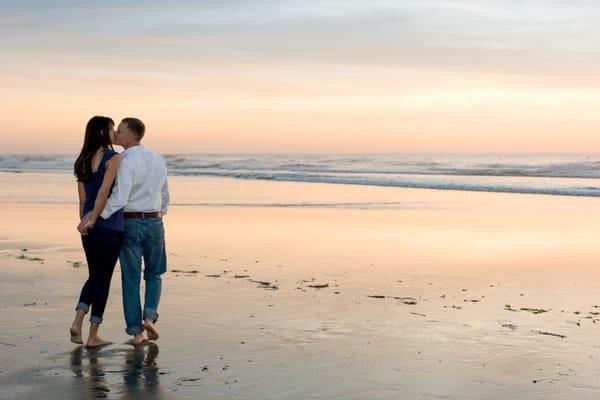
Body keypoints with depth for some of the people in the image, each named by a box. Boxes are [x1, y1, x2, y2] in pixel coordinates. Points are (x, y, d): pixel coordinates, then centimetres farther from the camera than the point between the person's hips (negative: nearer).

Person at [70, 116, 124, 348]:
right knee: (103, 279, 3)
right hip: (110, 226, -6)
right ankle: (93, 336, 7)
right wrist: (91, 222, -14)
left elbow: (83, 200, 10)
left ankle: (77, 322, 3)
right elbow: (104, 192, -20)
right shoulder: (113, 158, -10)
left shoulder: (83, 161, 10)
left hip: (90, 227, 6)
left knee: (94, 276, 19)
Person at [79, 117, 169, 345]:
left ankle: (136, 331, 7)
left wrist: (95, 215, -24)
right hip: (154, 222, 4)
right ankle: (149, 317, -4)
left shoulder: (126, 163, -15)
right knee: (153, 275, 17)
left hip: (130, 223, -4)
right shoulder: (158, 160, 6)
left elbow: (119, 198, -24)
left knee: (131, 279, 5)